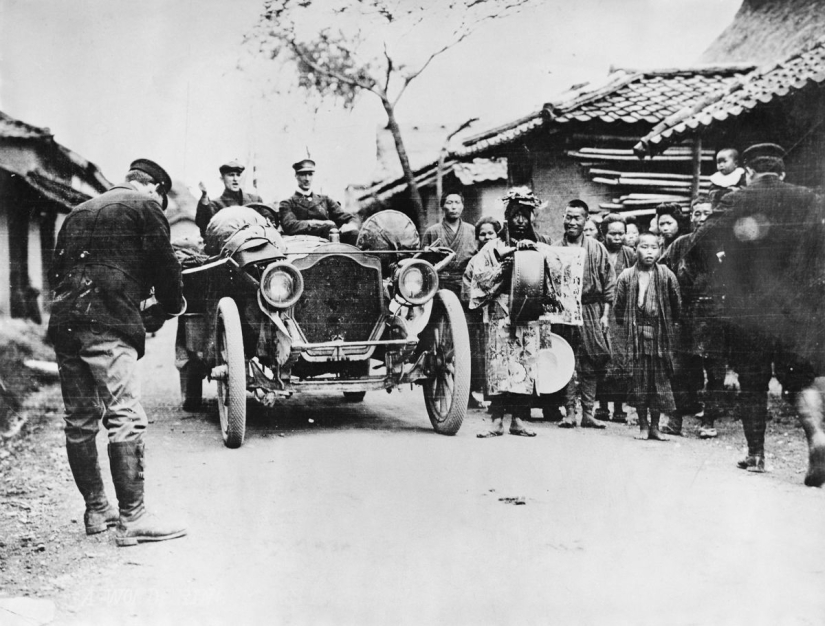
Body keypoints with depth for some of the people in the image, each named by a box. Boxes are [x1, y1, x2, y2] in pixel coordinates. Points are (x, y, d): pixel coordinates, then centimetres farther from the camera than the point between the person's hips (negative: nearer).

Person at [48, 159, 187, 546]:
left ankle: (96, 511, 22)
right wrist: (173, 304, 17)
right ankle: (132, 520, -9)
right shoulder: (145, 206, 4)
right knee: (126, 420, -8)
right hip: (107, 325, -8)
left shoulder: (79, 212, 26)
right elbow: (163, 264, 0)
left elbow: (58, 269, 24)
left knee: (79, 423, 12)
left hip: (63, 322, 8)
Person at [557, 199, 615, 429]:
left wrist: (605, 314, -1)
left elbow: (609, 283, 5)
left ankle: (588, 412, 6)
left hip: (591, 310, 0)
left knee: (590, 364, 0)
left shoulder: (596, 249, 5)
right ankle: (569, 412, 5)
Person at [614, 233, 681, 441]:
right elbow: (619, 307, 8)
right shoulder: (626, 277, 2)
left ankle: (655, 426, 12)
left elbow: (675, 305, 6)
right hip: (635, 334, 0)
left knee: (660, 379, 2)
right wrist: (627, 326, 6)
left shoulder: (666, 276, 1)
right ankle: (643, 425, 13)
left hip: (660, 334, 0)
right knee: (638, 379, 2)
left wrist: (669, 325, 6)